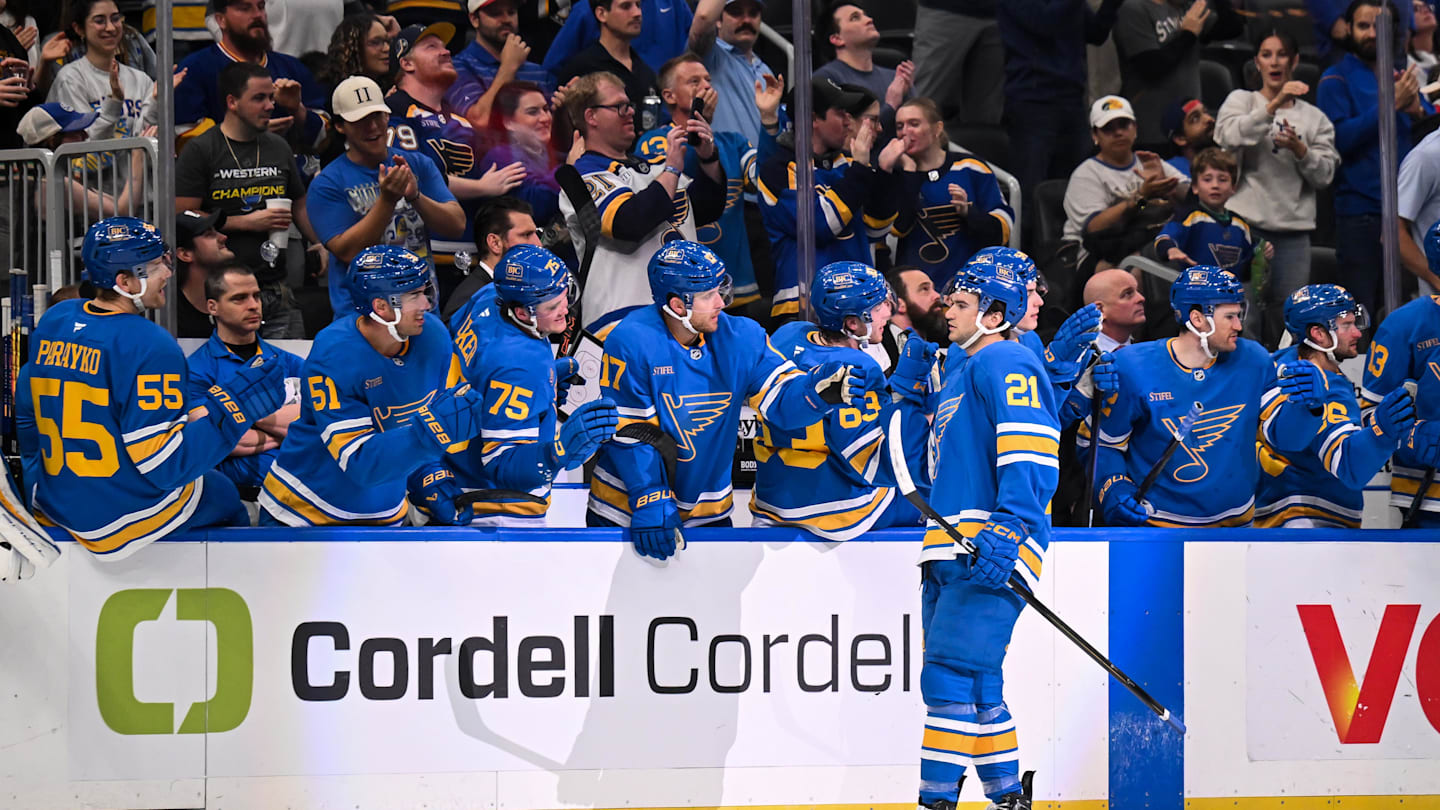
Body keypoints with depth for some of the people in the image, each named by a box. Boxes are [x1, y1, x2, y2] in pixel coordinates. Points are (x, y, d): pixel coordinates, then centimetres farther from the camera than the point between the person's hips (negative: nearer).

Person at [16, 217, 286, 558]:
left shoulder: (52, 322, 0)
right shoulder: (151, 346, -23)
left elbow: (27, 411, 12)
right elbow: (163, 464, -25)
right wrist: (236, 405, -22)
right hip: (124, 514, -7)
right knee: (223, 494, 20)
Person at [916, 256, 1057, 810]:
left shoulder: (1006, 364, -6)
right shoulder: (959, 373, 26)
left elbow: (1030, 453, -19)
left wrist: (1007, 531, -28)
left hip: (989, 553, -10)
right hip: (951, 554, 10)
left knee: (950, 677, -16)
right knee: (977, 687, 10)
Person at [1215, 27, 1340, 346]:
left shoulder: (1314, 117, 14)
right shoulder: (1241, 101, 9)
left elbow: (1325, 174, 6)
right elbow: (1230, 136, -14)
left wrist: (1300, 150, -13)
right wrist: (1274, 104, -22)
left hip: (1293, 229, 3)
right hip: (1246, 223, -3)